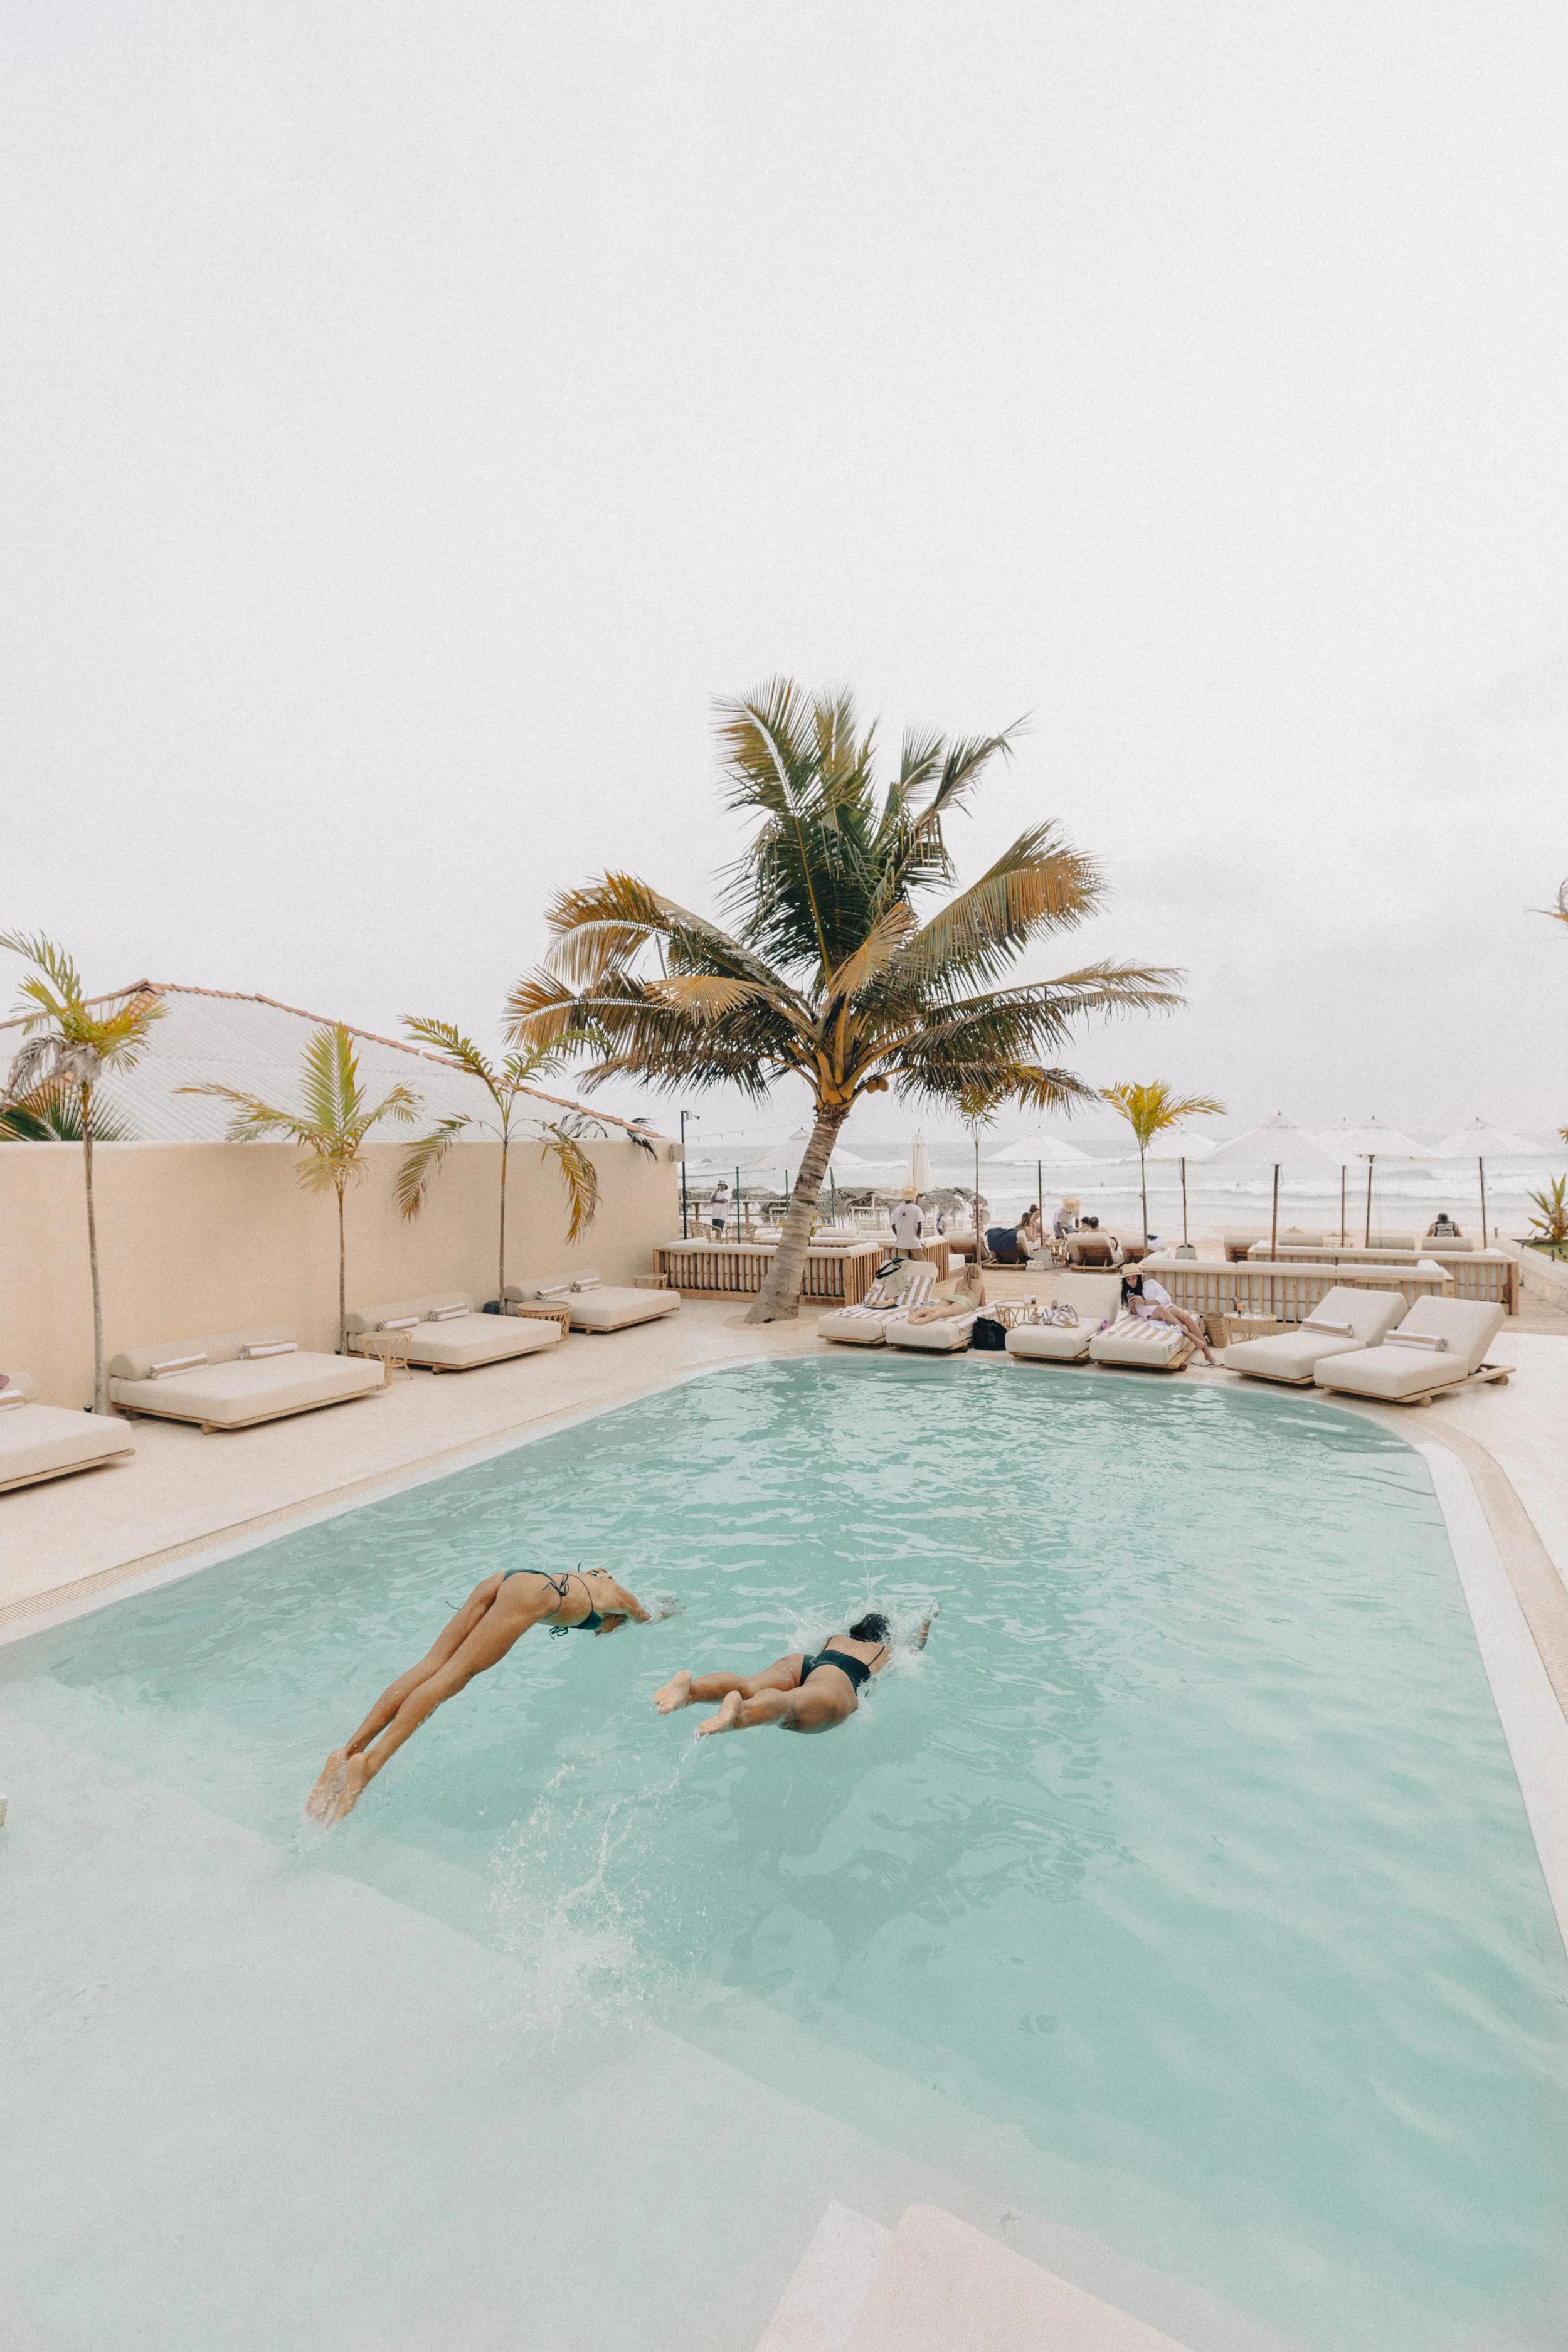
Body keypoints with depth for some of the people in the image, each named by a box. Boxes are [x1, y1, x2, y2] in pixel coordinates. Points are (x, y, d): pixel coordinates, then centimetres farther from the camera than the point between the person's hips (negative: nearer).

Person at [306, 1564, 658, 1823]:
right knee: (453, 1676, -19)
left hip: (504, 1578, 7)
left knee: (431, 1666, -7)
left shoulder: (580, 1575, 43)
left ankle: (350, 1750, -20)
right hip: (533, 1593, -7)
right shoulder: (618, 1595, 28)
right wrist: (666, 1609, 72)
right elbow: (646, 1619, 49)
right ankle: (371, 1760, -32)